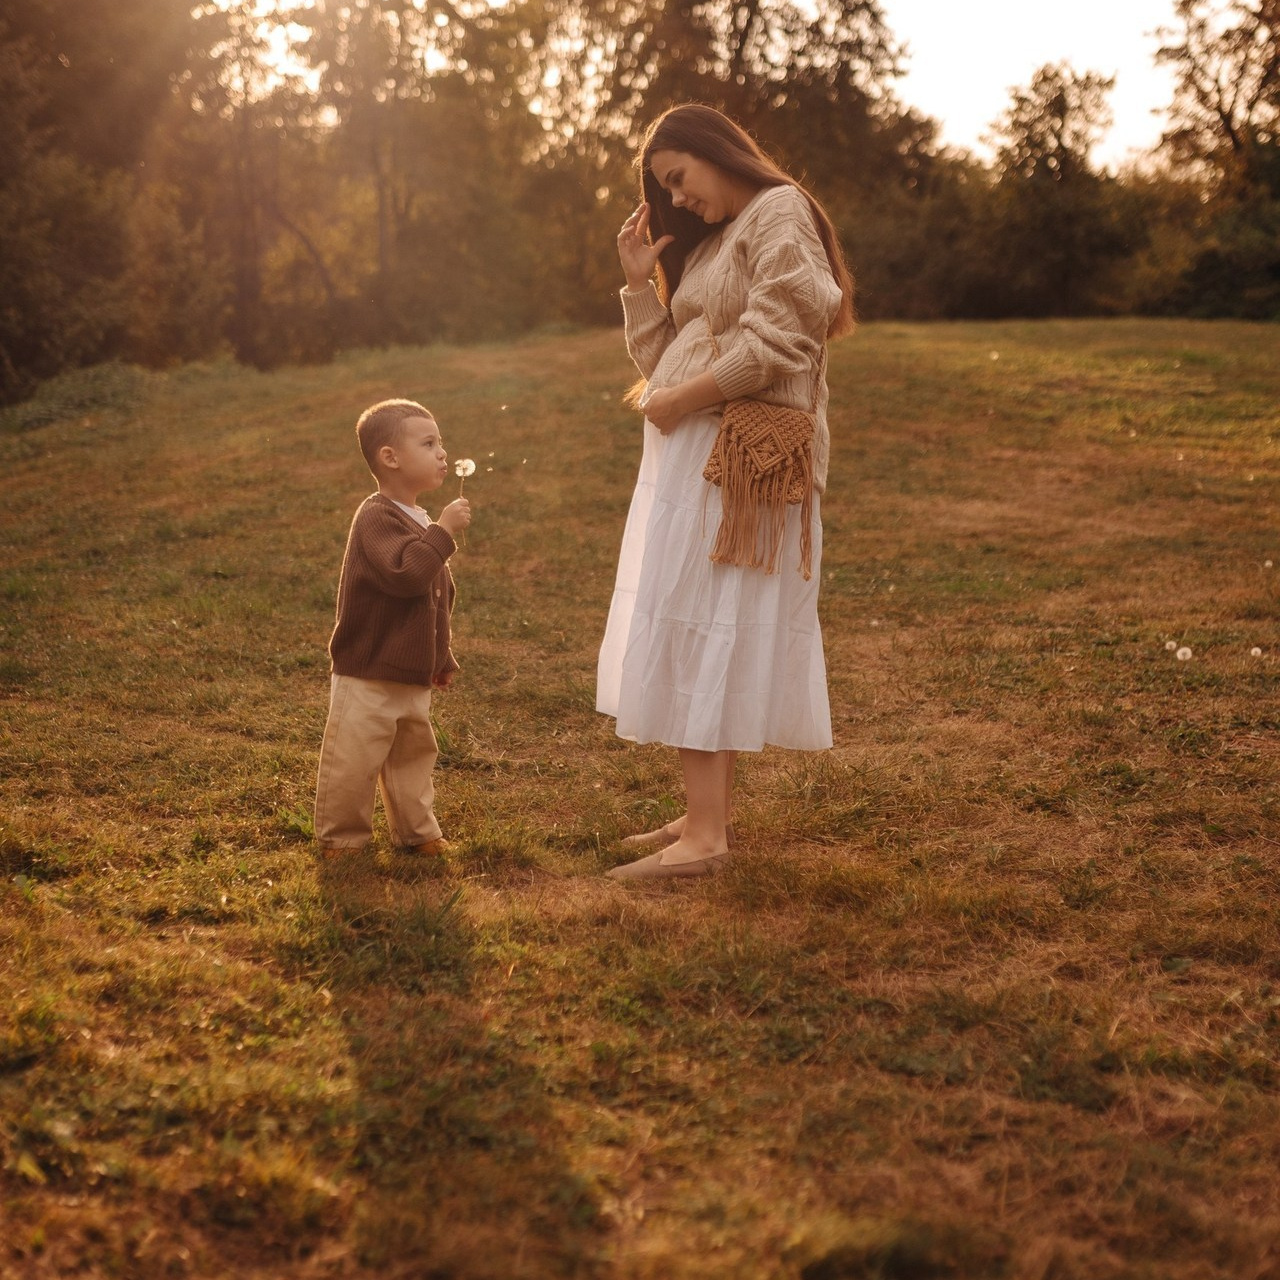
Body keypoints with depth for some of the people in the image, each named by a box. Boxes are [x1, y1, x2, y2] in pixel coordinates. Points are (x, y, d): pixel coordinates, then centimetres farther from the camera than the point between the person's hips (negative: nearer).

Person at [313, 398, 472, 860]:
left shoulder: (421, 523, 13)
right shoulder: (377, 518, -17)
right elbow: (405, 573, -33)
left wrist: (442, 657, 22)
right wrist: (443, 532, -28)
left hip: (413, 678, 9)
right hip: (368, 675, -9)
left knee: (413, 755, 18)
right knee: (354, 761, 1)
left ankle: (417, 832, 30)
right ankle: (340, 838, 15)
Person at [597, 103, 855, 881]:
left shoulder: (780, 213, -5)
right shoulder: (709, 241, 23)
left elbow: (774, 342, -18)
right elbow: (661, 359, 18)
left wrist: (681, 398, -14)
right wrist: (640, 280, 8)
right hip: (688, 453, 9)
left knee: (702, 628, -12)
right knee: (699, 631, 9)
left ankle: (705, 836, -11)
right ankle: (714, 809, 16)